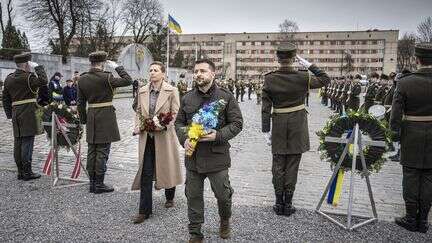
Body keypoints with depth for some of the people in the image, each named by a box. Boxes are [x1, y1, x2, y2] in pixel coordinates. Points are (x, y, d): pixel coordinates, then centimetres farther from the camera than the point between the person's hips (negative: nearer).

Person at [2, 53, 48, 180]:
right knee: (27, 142, -3)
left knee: (18, 143, 10)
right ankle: (27, 172, 1)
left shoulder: (9, 78, 14)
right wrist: (37, 67, -10)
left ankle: (20, 171, 17)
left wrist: (10, 114, 20)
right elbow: (43, 81, -23)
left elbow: (5, 98, 16)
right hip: (28, 114, -8)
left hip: (15, 114, 8)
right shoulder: (28, 77, -11)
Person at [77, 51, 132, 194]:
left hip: (91, 117, 6)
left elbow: (81, 103, 8)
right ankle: (99, 184, 5)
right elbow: (128, 81, -9)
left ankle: (92, 183, 20)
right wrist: (117, 67, -1)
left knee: (92, 151, 12)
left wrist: (84, 120, 16)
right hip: (106, 116, -6)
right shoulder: (106, 77, -13)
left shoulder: (82, 79, 5)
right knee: (102, 151, 0)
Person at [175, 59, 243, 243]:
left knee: (223, 193, 10)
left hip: (217, 156, -3)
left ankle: (225, 221, 42)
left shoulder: (226, 97, -5)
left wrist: (218, 135, -19)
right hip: (193, 156, 3)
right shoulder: (187, 98, 6)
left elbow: (237, 123, -4)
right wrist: (184, 139, -7)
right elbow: (179, 123, 13)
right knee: (193, 195, 11)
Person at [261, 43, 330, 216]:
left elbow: (265, 107, -5)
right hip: (297, 126, 0)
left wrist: (266, 130, 1)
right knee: (292, 166, 8)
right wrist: (309, 65, 7)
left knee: (278, 166, 12)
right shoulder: (303, 78, -8)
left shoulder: (269, 79, -6)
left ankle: (279, 204, 19)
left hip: (278, 125, 1)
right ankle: (288, 205, 16)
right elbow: (325, 80, 9)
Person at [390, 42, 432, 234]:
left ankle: (411, 218, 18)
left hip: (412, 137, -2)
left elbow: (396, 113, -10)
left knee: (411, 177, 8)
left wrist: (395, 133, 1)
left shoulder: (405, 83, -12)